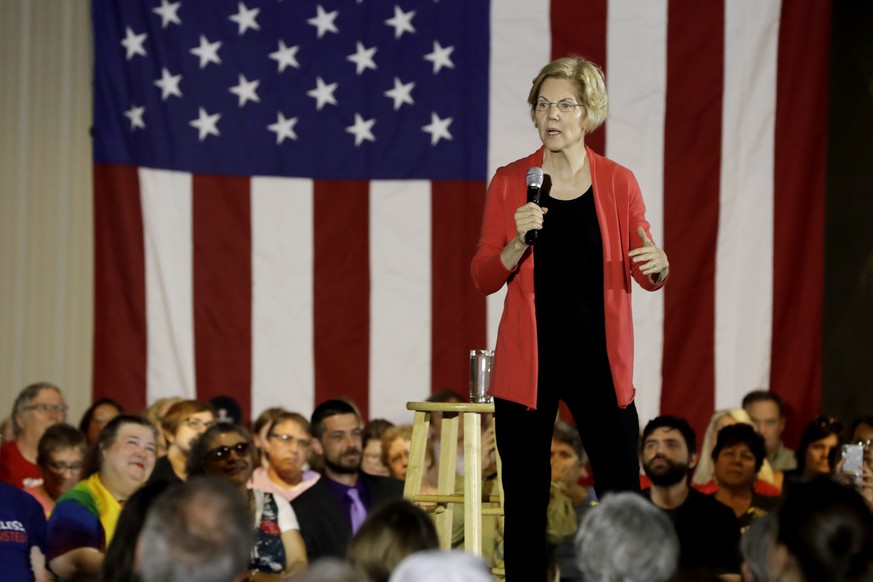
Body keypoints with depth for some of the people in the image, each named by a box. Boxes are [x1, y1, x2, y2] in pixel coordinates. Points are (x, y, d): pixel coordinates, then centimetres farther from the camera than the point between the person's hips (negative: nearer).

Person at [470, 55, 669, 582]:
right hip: (527, 360, 0)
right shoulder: (511, 182, 3)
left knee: (624, 496, -2)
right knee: (526, 500, 1)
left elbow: (645, 275, 5)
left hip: (599, 358, 0)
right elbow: (484, 278, 2)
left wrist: (658, 266, -18)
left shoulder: (618, 182, 4)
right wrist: (519, 242, -17)